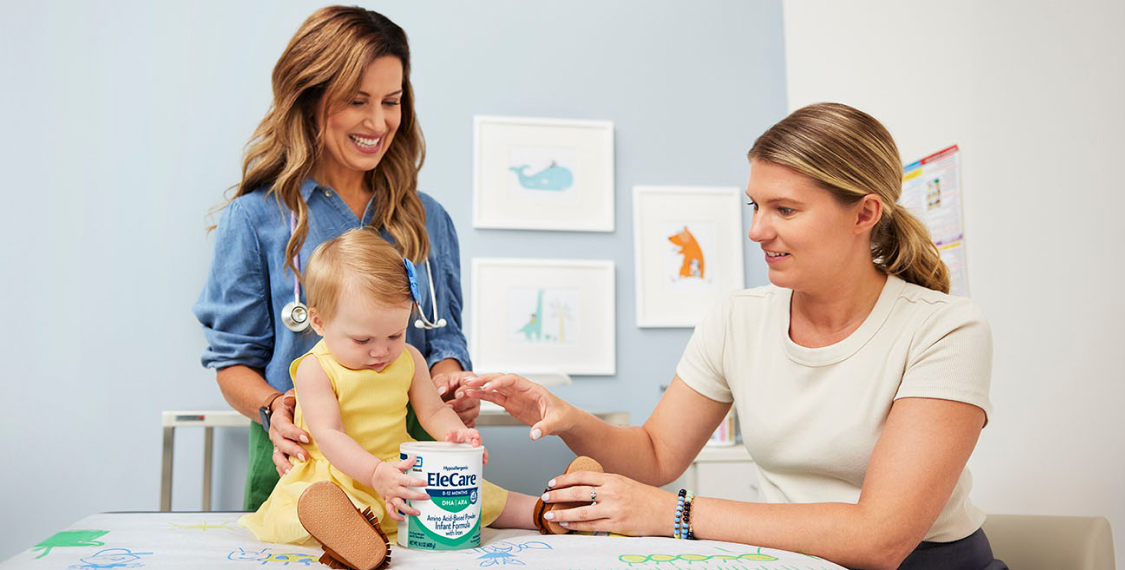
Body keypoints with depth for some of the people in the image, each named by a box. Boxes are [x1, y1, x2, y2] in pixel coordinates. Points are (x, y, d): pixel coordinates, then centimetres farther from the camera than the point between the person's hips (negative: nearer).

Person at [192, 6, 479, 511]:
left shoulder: (428, 219, 13)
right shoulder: (254, 218, 2)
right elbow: (234, 359, 4)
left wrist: (448, 382, -7)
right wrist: (273, 408, -16)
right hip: (298, 459, -2)